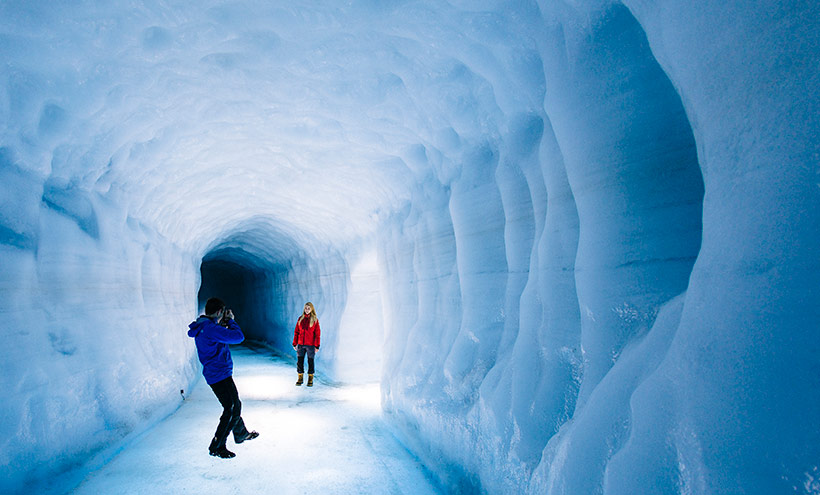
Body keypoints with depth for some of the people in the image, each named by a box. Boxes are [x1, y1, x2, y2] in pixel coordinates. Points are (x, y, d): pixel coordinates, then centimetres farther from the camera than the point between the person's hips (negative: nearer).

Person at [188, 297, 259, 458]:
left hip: (215, 373, 11)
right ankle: (217, 447, 4)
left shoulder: (202, 327, 8)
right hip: (220, 374, -11)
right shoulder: (211, 328, -24)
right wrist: (230, 320, -11)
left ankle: (241, 434, 40)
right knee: (232, 409, -5)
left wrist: (225, 323, 9)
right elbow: (238, 336, -25)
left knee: (234, 405, 23)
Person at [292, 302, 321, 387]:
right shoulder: (300, 319, 6)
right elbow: (296, 332, 9)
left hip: (310, 345, -3)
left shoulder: (315, 320, -3)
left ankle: (310, 379, 15)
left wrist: (317, 346, -8)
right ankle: (300, 378, 19)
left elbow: (317, 333, -4)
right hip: (300, 344, 3)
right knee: (299, 361, 6)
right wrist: (294, 343, 6)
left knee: (310, 361, 5)